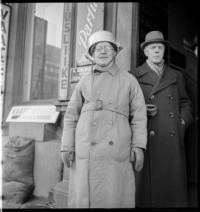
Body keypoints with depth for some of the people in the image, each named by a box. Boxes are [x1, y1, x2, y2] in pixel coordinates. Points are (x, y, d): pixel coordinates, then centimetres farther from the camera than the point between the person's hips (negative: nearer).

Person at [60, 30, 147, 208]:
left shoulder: (129, 80, 9)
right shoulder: (85, 81, 13)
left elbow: (139, 116, 7)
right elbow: (71, 116, 12)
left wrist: (138, 146, -3)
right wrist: (67, 146, 4)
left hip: (117, 150, -1)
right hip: (86, 151, 2)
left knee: (116, 199, -2)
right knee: (84, 197, 4)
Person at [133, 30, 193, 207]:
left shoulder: (176, 76, 18)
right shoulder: (134, 76, 8)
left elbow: (185, 103, 21)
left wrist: (183, 123, 5)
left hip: (173, 140, 3)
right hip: (147, 140, -2)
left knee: (173, 183, 3)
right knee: (148, 183, -2)